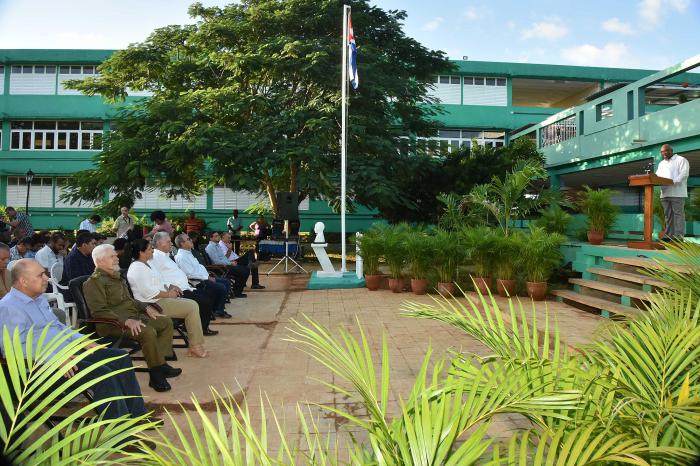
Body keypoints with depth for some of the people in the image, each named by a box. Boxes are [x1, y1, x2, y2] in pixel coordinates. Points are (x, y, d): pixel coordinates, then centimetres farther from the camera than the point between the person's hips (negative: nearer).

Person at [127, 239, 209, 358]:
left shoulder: (145, 264, 17)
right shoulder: (137, 268, -16)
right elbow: (148, 292, -23)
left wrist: (169, 287, 10)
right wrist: (168, 294, -14)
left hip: (160, 299, 11)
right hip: (154, 304, -11)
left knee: (193, 305, 0)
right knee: (192, 307, -16)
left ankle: (194, 345, -3)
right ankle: (195, 346, -6)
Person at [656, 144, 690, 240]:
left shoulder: (681, 160, 3)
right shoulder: (661, 163, 24)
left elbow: (684, 173, -9)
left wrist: (674, 181, -23)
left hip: (677, 193, -6)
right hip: (665, 193, 6)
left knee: (678, 213, -8)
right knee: (668, 215, 5)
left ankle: (679, 235, -10)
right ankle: (669, 235, 7)